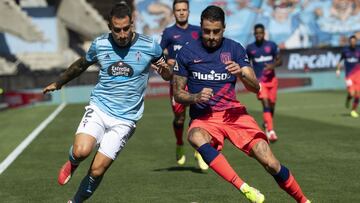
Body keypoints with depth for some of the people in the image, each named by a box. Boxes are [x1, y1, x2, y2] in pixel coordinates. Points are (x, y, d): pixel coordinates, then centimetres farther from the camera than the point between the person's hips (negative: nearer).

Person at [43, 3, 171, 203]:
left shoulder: (149, 46, -6)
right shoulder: (99, 44, -1)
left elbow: (167, 75, 8)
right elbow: (81, 65, 20)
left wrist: (166, 71, -17)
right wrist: (58, 83, 32)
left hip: (124, 119, -1)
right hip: (98, 109, 1)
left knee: (97, 170, -6)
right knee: (81, 151, -26)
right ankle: (72, 163, 12)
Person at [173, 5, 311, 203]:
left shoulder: (234, 49, 3)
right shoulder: (187, 53, 0)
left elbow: (255, 87, -2)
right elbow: (178, 93, 6)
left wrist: (241, 73, -24)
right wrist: (196, 97, -16)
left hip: (233, 112, 1)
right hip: (203, 118, -1)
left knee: (270, 163, -12)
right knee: (195, 137, -39)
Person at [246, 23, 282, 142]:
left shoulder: (271, 45, 1)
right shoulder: (250, 48, 2)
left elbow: (279, 61, 4)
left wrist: (272, 65, -16)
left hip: (271, 79, 2)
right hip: (259, 81, -2)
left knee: (271, 105, 11)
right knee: (266, 104, -18)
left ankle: (267, 124, 40)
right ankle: (271, 131, -24)